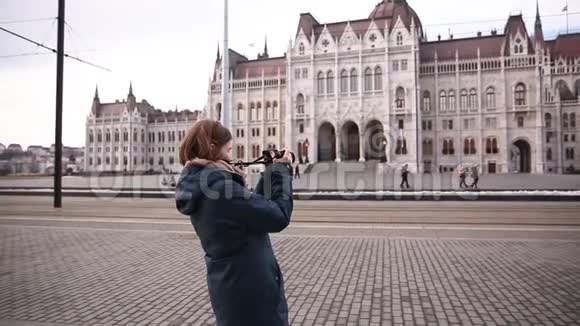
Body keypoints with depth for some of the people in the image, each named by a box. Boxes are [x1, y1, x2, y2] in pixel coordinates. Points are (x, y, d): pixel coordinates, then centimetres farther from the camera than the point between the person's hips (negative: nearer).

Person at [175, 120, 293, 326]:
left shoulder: (199, 183, 5)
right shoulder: (220, 185, -25)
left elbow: (250, 205, 11)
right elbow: (279, 217, -22)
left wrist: (271, 172, 5)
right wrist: (281, 171, -11)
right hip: (251, 288, -9)